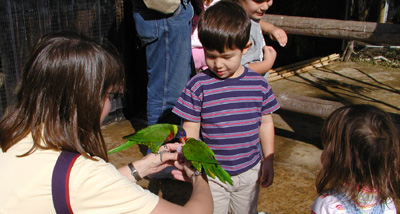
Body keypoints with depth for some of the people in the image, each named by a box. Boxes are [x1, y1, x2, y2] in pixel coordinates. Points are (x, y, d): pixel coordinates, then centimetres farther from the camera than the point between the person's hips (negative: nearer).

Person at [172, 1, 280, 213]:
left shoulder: (258, 84, -5)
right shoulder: (198, 85, -14)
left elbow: (265, 123, 6)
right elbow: (190, 130, -10)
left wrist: (268, 161, 8)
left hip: (249, 172, 3)